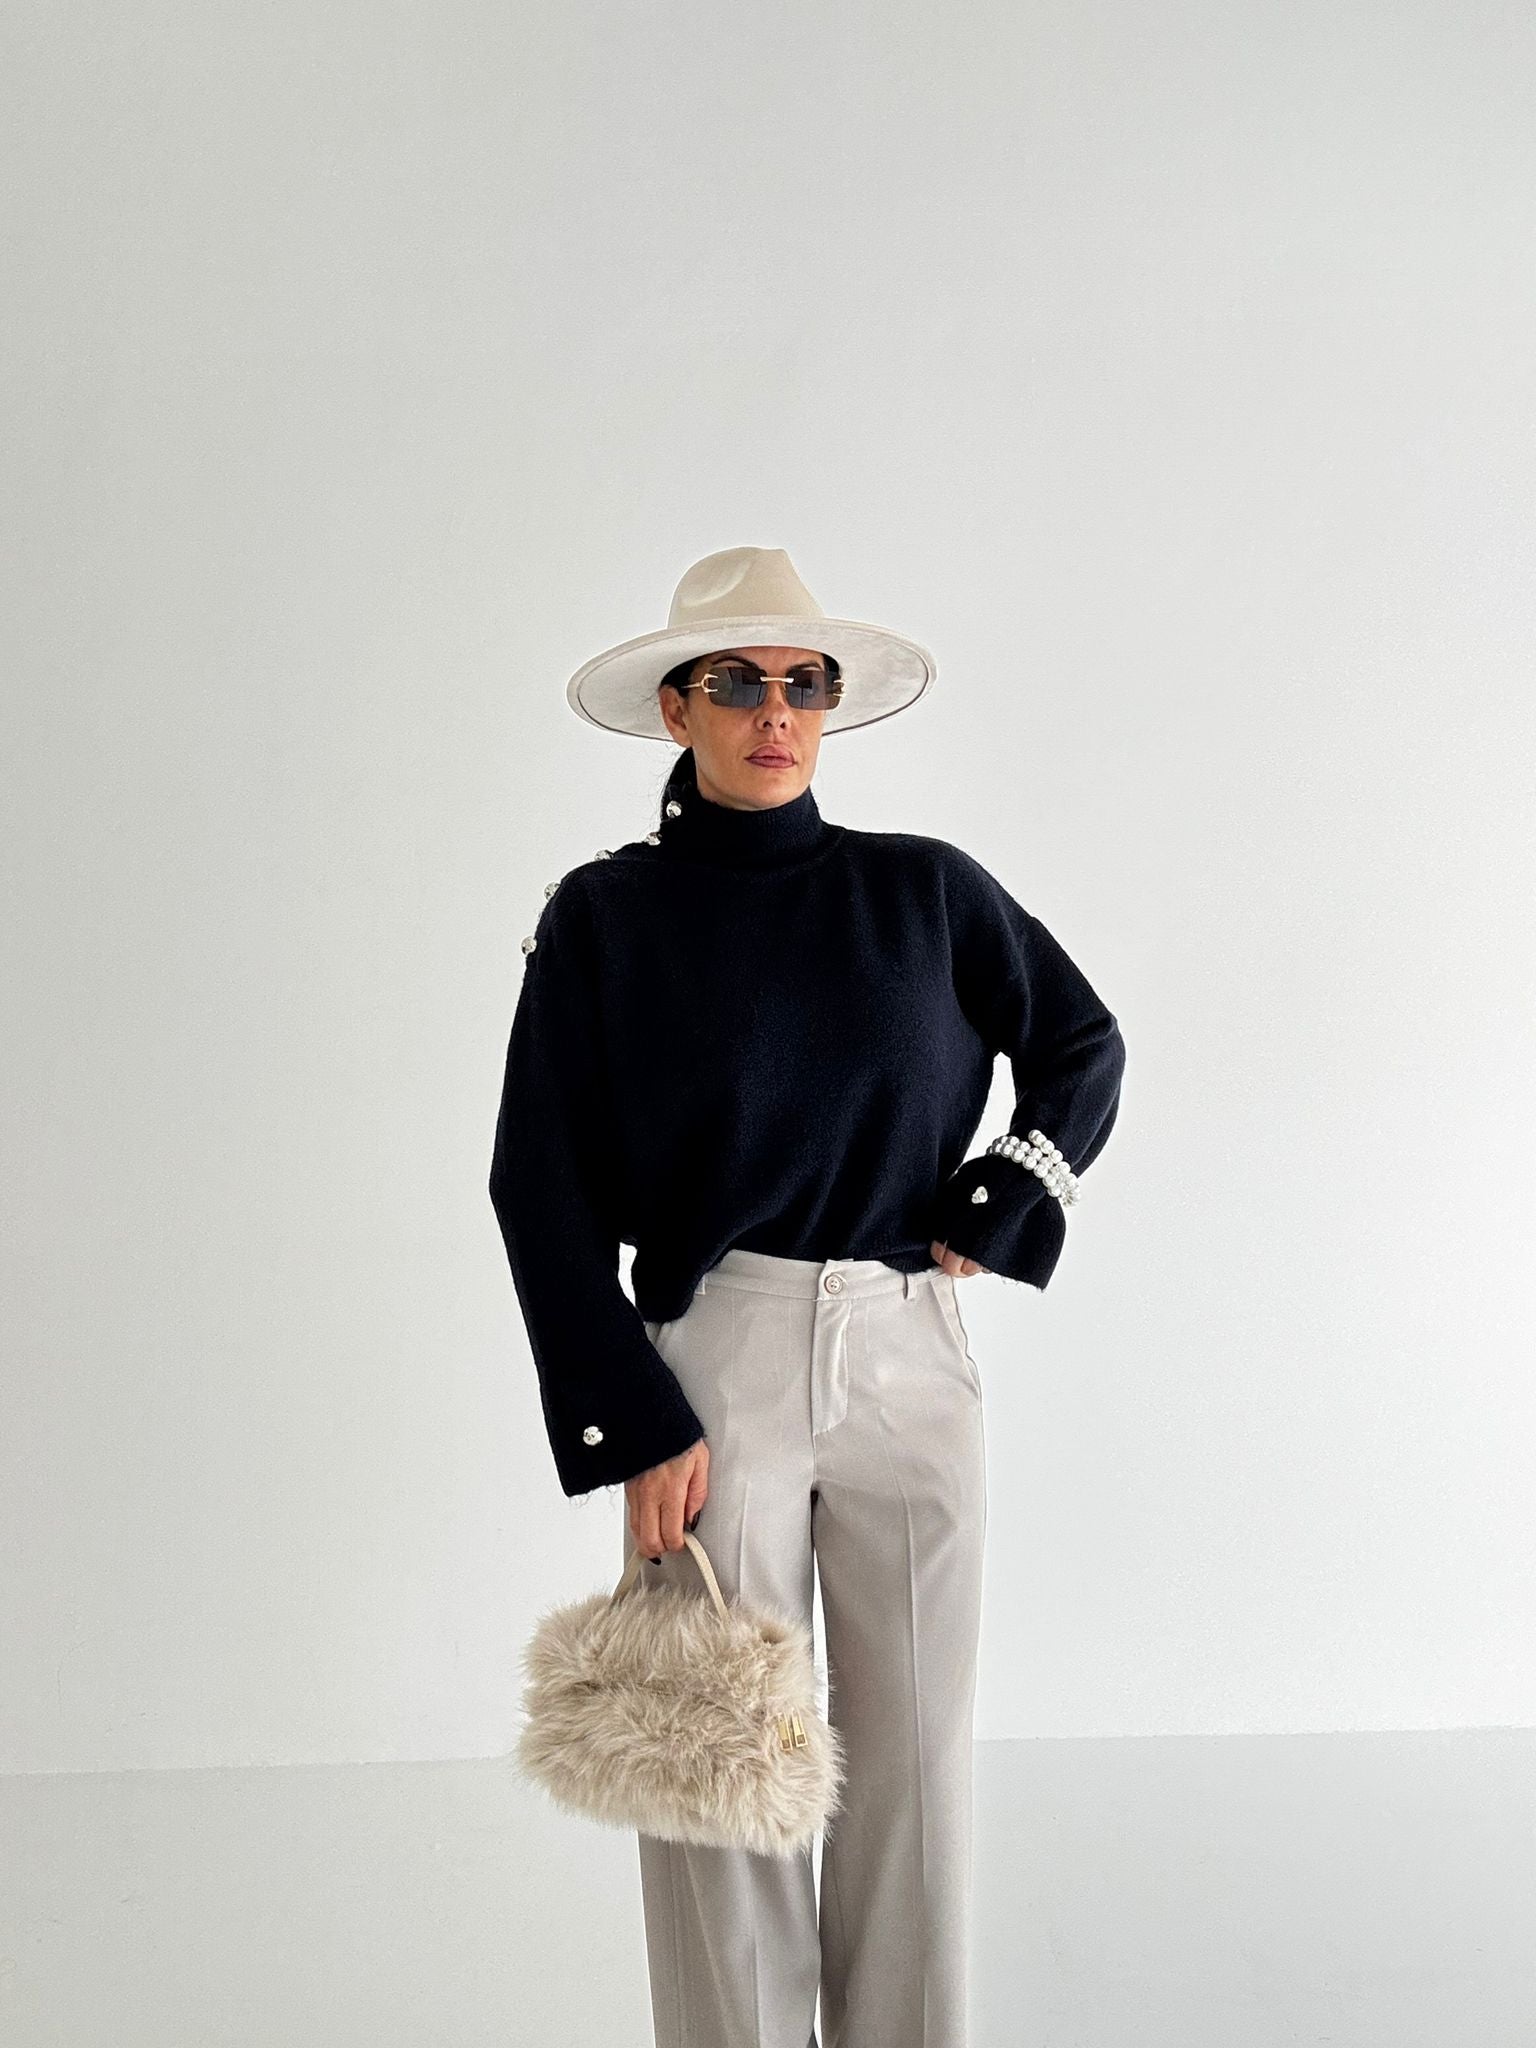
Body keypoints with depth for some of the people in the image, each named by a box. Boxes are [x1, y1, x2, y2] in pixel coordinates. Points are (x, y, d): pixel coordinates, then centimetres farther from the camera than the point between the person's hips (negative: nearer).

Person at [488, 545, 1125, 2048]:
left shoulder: (922, 890, 4)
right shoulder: (604, 915, -2)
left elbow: (1082, 1047, 16)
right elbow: (544, 1189, -3)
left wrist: (989, 1217, 3)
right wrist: (637, 1425, -8)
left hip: (911, 1359, 2)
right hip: (711, 1364, -2)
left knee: (913, 1753, 10)